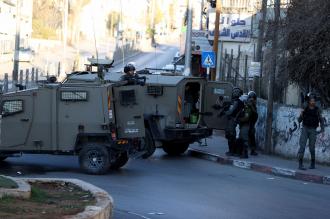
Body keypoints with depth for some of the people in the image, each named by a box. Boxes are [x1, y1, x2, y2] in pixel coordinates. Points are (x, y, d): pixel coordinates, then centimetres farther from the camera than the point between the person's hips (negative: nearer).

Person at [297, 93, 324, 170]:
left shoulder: (317, 110, 4)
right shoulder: (305, 109, 5)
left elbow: (321, 121, 8)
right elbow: (299, 120, 6)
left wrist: (322, 130, -4)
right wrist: (301, 114, -13)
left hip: (313, 130, 0)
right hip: (305, 129, 0)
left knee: (312, 147, 4)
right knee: (302, 146, -11)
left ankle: (312, 164, 22)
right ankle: (300, 164, -15)